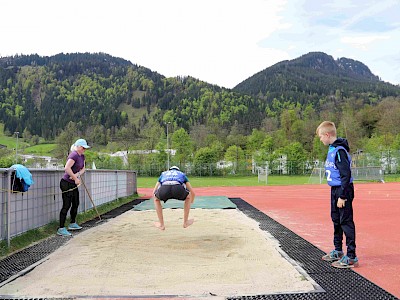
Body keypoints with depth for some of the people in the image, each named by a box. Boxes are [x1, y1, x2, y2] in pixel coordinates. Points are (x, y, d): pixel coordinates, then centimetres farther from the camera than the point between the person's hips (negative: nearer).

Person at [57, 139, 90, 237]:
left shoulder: (82, 156, 10)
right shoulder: (74, 155, -19)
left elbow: (83, 169, 10)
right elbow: (67, 168, -30)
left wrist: (77, 174, -12)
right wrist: (76, 179, -21)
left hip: (74, 184, 10)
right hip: (66, 183, -10)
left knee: (76, 204, 18)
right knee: (66, 205, -9)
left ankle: (72, 224, 35)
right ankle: (61, 229, -5)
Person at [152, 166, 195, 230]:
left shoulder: (163, 174, 43)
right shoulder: (182, 174, 41)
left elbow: (154, 192, 44)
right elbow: (192, 192, 44)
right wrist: (190, 203, 64)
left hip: (164, 188, 1)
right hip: (178, 189, 0)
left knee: (156, 199, 36)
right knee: (188, 197, 34)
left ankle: (161, 225, 30)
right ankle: (185, 222, 35)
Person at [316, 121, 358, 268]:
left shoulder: (339, 150, -19)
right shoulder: (332, 149, 10)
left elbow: (346, 174, -21)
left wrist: (342, 196, -21)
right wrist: (336, 193, 19)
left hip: (343, 190, -10)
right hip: (335, 190, 10)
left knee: (346, 222, -5)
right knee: (336, 221, 18)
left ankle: (351, 257, 2)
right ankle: (338, 251, 32)